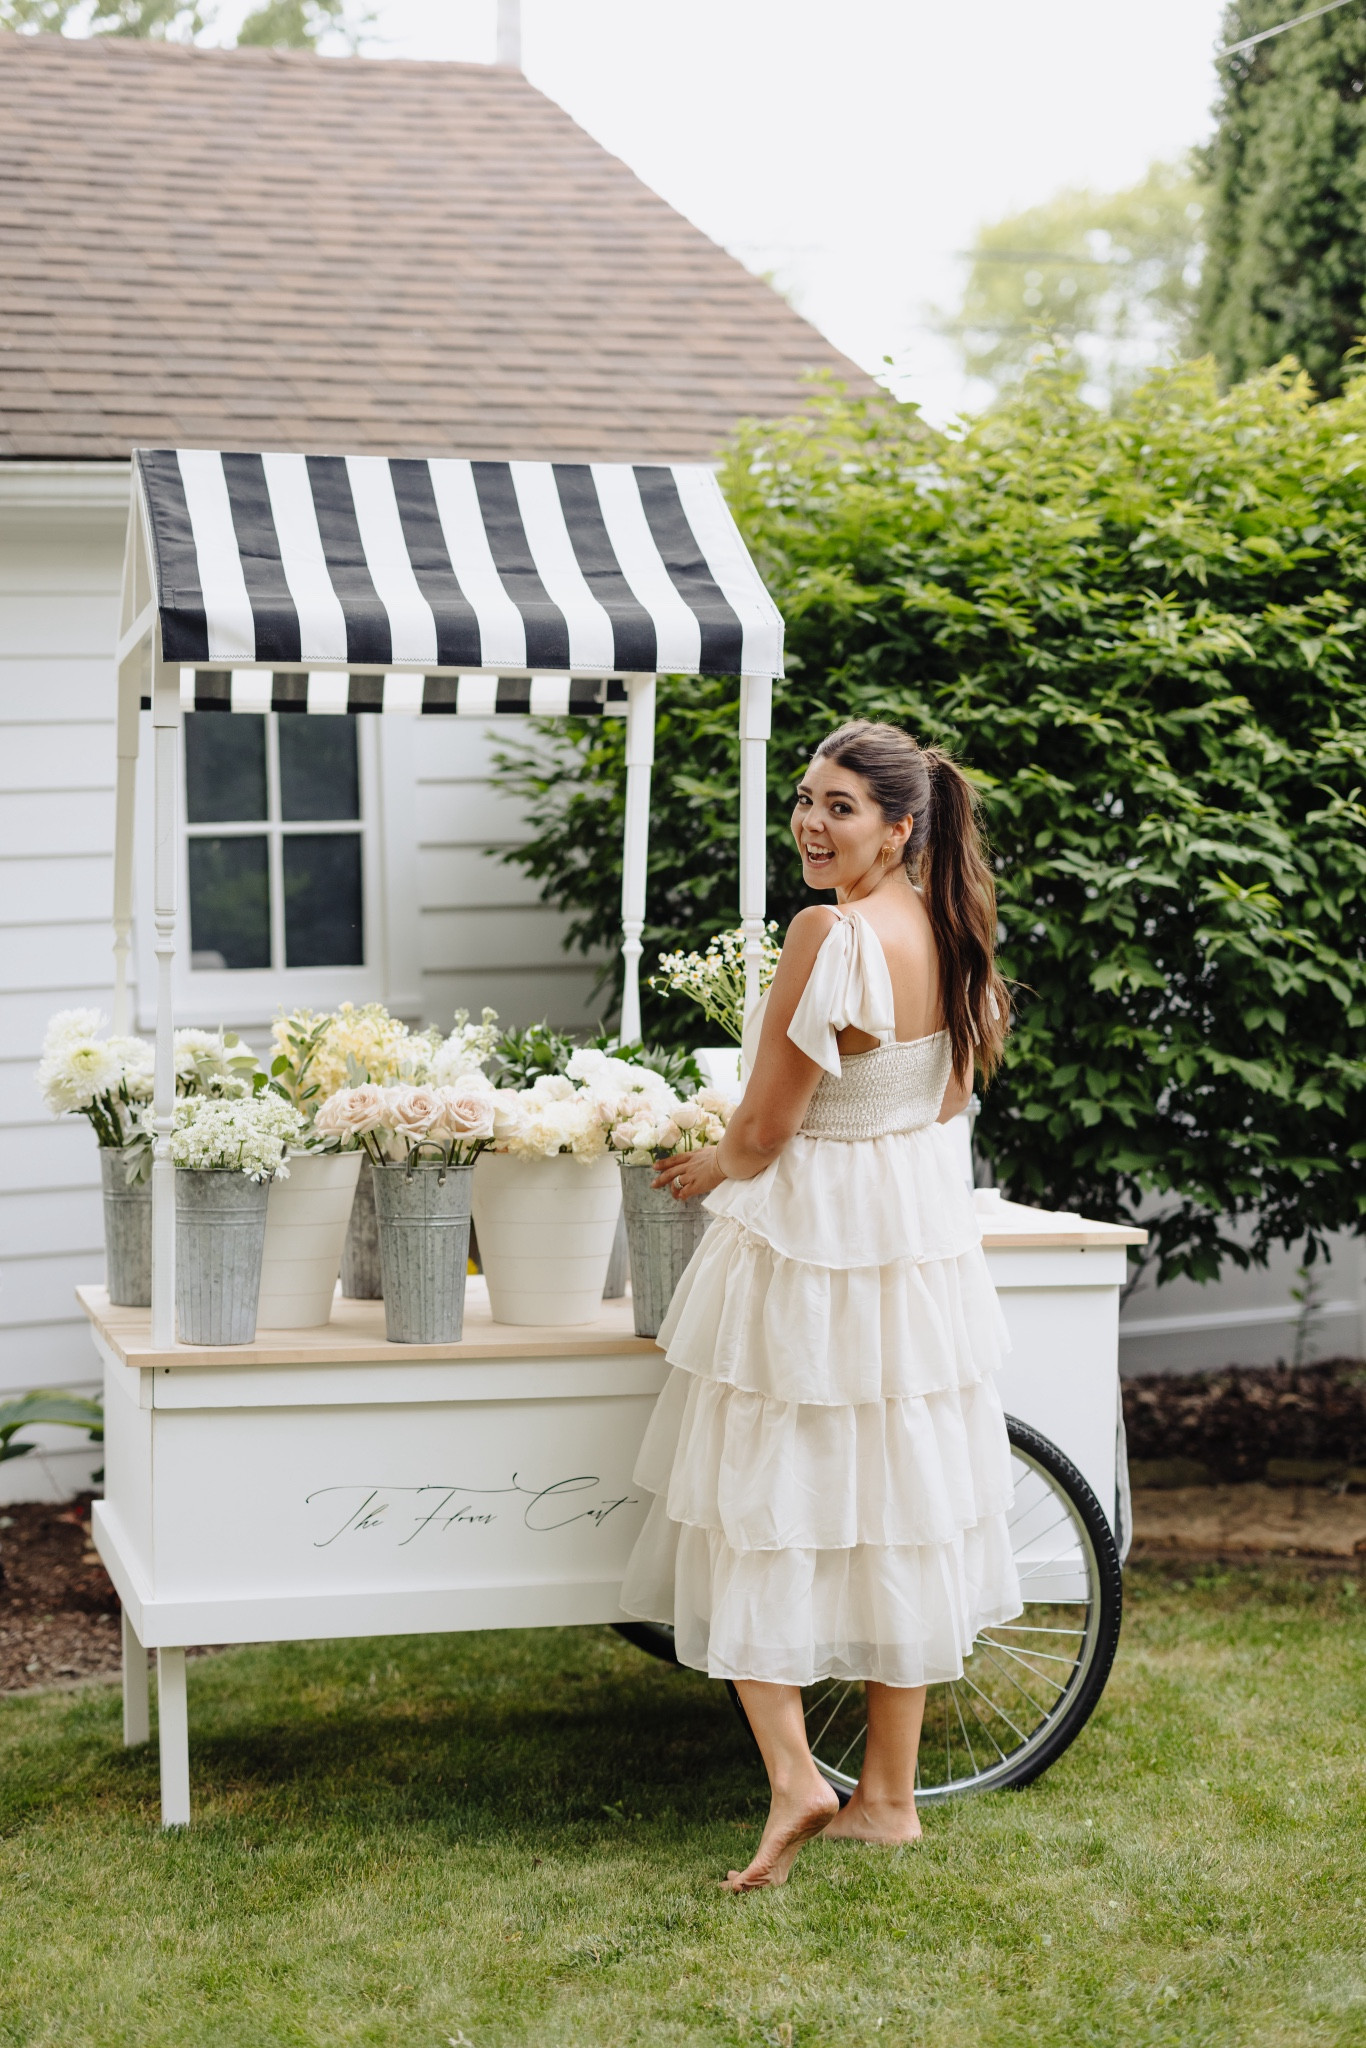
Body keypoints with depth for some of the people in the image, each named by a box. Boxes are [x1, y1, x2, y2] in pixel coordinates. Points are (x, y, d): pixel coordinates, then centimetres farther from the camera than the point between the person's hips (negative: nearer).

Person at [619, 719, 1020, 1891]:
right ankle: (889, 1795, 22)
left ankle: (793, 1779, -1)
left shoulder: (834, 934, -21)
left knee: (767, 1508, 4)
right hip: (925, 1228, 8)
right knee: (894, 1508, 13)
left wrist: (711, 1169, 4)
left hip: (811, 1241, -8)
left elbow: (765, 1130, -17)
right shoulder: (950, 929, 4)